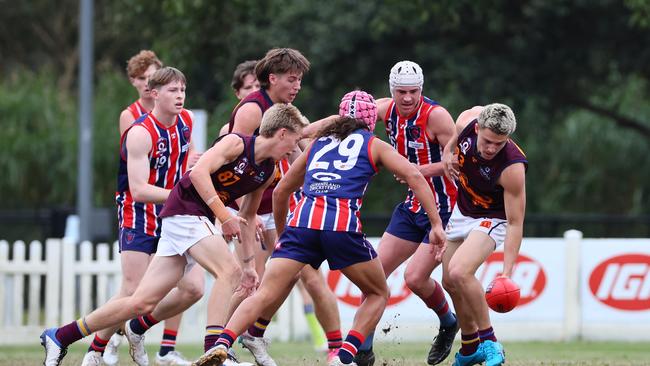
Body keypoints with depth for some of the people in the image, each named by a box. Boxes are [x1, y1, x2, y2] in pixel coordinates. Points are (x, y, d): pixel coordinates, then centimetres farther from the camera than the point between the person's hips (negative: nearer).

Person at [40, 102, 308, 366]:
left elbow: (247, 217, 24)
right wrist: (225, 218, -25)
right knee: (231, 275, -21)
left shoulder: (267, 171, 13)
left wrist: (249, 263, 20)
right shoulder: (236, 143, -11)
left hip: (198, 222, 8)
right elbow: (199, 172, -24)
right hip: (185, 212, -8)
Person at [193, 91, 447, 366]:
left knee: (264, 294, -1)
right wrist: (436, 224, 7)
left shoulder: (318, 143, 32)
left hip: (301, 219, 3)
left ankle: (222, 343, -25)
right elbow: (414, 177, 8)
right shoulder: (374, 145, 22)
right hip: (343, 223, -3)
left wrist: (282, 234, 49)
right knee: (378, 294, 16)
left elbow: (280, 191, 37)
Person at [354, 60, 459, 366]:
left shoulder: (436, 115, -20)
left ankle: (449, 323, 15)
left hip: (445, 209, -7)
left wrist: (418, 171, -26)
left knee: (415, 277, -15)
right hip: (412, 205, 7)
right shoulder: (387, 109, 0)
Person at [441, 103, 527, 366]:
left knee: (459, 273, -27)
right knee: (450, 283, 12)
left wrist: (507, 273, -36)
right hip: (462, 211, 6)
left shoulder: (512, 168, -36)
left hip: (492, 219, -6)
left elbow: (515, 223, -31)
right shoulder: (467, 121, -23)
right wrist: (448, 152, -7)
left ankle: (489, 343, -15)